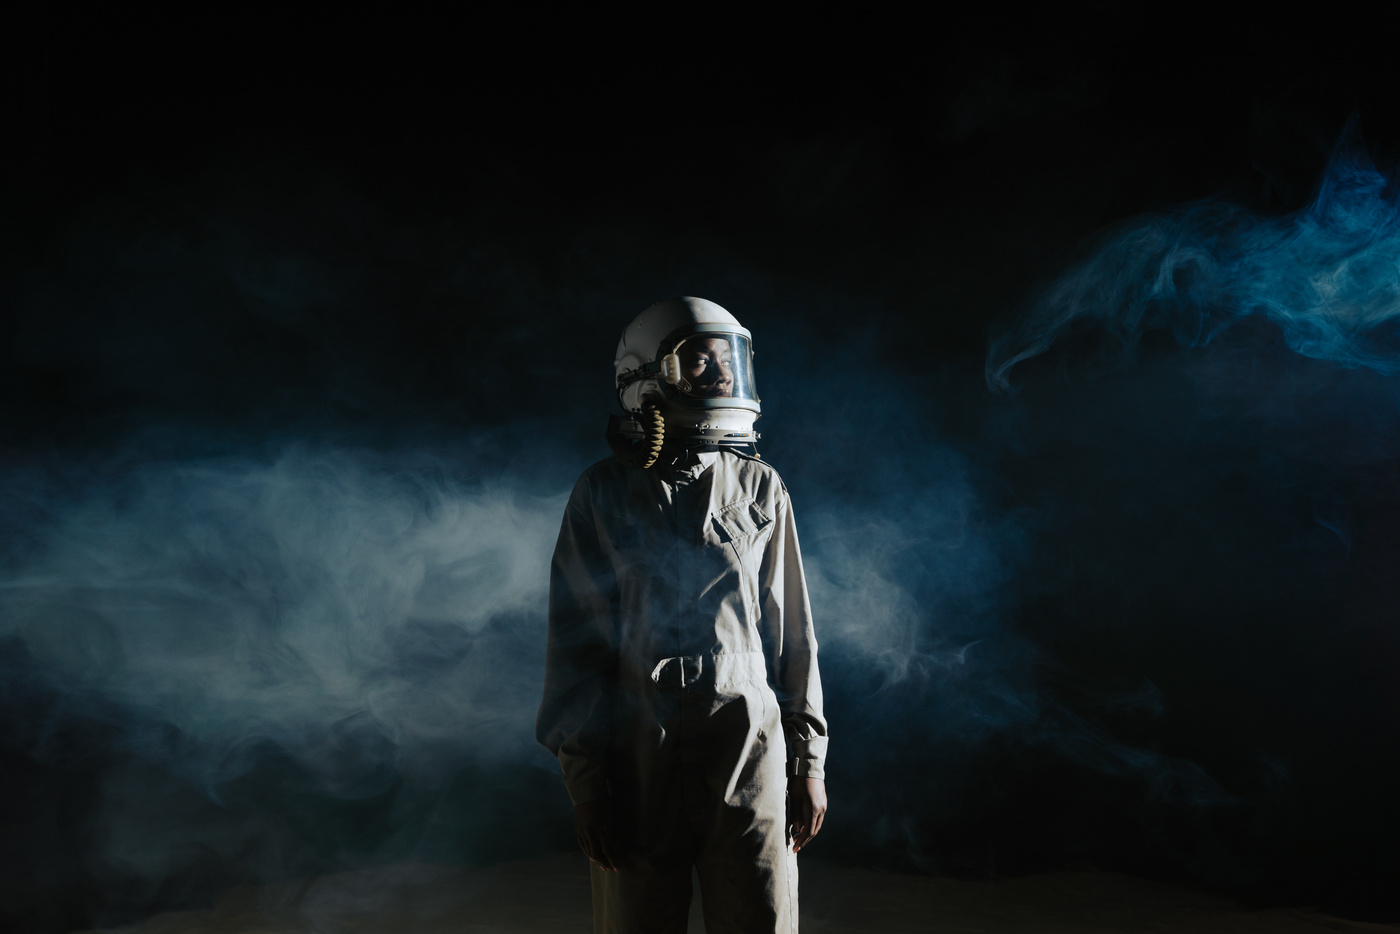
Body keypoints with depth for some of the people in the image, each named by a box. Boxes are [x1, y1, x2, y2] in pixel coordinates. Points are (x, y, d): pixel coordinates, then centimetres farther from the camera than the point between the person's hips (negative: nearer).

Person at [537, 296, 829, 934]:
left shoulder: (762, 491, 8)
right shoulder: (604, 494, 2)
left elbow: (793, 632, 10)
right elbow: (575, 642, 0)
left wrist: (808, 759, 7)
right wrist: (585, 780, -4)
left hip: (748, 745, 1)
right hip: (637, 754, -1)